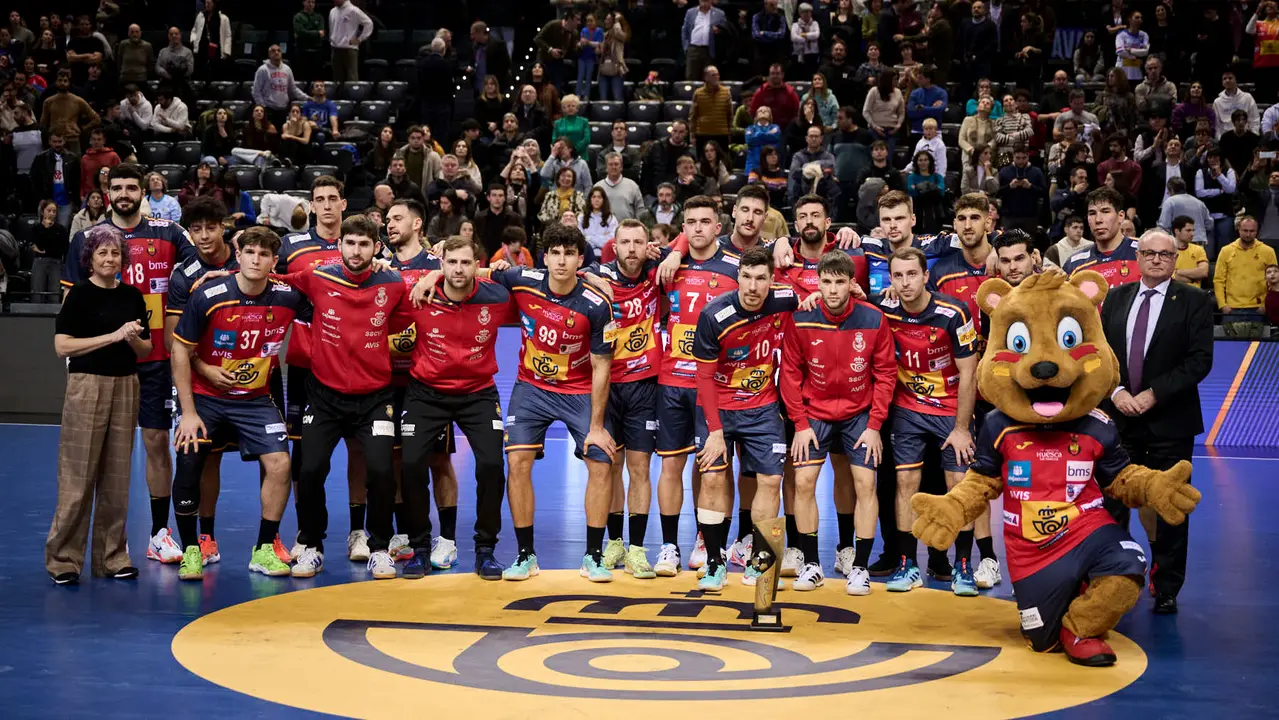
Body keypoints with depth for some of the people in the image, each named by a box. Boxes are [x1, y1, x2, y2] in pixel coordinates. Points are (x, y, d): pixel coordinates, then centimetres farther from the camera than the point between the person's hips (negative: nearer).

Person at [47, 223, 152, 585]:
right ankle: (63, 558, 4)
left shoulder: (132, 296, 10)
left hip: (126, 387, 5)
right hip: (87, 387, -5)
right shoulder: (79, 294, -3)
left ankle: (112, 556, 16)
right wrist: (113, 336, -15)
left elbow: (146, 350, 14)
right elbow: (63, 345, -12)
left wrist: (134, 339, -9)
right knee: (78, 475, -4)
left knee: (117, 476, 8)